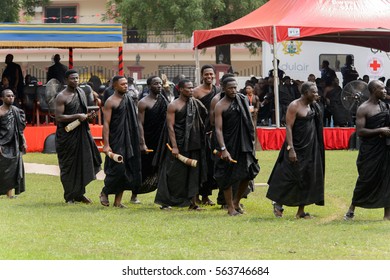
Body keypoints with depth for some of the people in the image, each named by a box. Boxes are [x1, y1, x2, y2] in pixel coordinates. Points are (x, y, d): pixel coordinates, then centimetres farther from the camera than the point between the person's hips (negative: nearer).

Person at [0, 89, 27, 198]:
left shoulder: (16, 110, 11)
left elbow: (20, 128, 18)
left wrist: (23, 142, 13)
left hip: (14, 144, 6)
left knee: (14, 166, 2)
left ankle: (9, 192, 4)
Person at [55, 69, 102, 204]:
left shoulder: (81, 92, 11)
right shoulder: (62, 97, -11)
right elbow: (59, 117, -18)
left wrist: (89, 115, 0)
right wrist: (77, 116, -23)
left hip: (82, 132, 7)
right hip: (67, 135, -7)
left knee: (84, 162, 7)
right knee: (69, 166, -1)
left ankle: (79, 193, 18)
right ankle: (69, 196, 7)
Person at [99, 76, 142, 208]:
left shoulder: (129, 99, 13)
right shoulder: (110, 102, -7)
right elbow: (106, 123, -11)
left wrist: (138, 141, 17)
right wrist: (106, 144, -19)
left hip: (129, 141, 7)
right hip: (116, 141, -7)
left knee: (127, 171, 4)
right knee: (117, 168, -11)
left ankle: (118, 200, 9)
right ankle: (104, 192, 12)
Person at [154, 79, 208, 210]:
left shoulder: (196, 103, 8)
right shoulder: (173, 105, -7)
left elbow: (207, 117, 18)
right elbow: (170, 126, -11)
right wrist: (174, 146, -17)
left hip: (194, 144, 5)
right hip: (179, 144, -5)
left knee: (193, 173, 5)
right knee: (173, 174, -2)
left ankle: (192, 202, 9)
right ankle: (165, 202, 7)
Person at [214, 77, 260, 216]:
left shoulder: (241, 100, 7)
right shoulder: (220, 106, -8)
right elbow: (218, 129, -14)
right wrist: (223, 149, -23)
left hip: (243, 143, 5)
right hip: (229, 144, -5)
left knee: (248, 173, 4)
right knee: (228, 176, 0)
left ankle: (236, 201, 23)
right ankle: (230, 207, 10)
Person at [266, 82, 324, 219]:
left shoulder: (313, 106, 10)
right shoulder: (294, 106, -12)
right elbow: (288, 127, -17)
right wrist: (290, 149, -22)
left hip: (310, 148, 7)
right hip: (297, 147, -7)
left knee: (307, 179, 6)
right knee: (290, 177, -5)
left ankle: (301, 211, 12)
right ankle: (278, 203, 13)